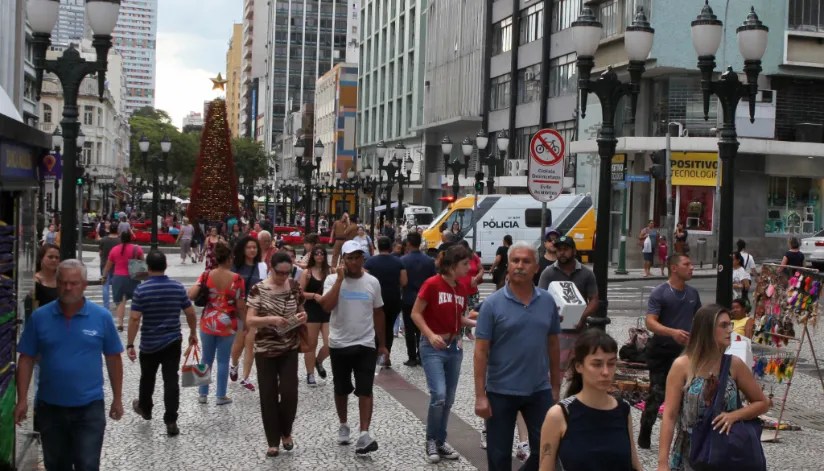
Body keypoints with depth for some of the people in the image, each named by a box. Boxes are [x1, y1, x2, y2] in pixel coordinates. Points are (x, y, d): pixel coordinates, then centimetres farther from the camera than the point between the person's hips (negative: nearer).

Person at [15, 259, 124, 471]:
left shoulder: (102, 317, -6)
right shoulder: (39, 317, -3)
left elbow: (113, 359, 2)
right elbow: (26, 359, 1)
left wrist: (117, 399, 4)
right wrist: (22, 399, -4)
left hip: (89, 408, -2)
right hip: (50, 407, 2)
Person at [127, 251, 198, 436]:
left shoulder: (141, 289, -13)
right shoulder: (178, 287, -4)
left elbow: (134, 319, -15)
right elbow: (190, 313, 0)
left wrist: (130, 345, -10)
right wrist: (193, 333, 15)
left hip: (149, 343, -1)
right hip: (173, 342, 1)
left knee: (147, 378, 21)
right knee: (171, 380, 0)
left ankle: (144, 408, 43)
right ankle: (171, 421, -3)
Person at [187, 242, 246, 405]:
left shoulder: (206, 275, -5)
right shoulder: (237, 279, -13)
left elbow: (191, 295, -13)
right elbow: (241, 306, -10)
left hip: (208, 323, 3)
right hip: (227, 325, -2)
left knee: (206, 359, 16)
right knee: (223, 360, 8)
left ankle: (203, 394, 22)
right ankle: (221, 396, 15)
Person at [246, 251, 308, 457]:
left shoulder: (294, 287, 2)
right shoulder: (258, 289, -9)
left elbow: (300, 312, 15)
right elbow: (250, 320, -12)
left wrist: (302, 317, -9)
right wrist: (271, 319, -28)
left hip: (289, 349, 2)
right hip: (265, 350, -2)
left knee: (289, 392, -5)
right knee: (269, 396, 3)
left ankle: (286, 432, 21)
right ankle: (273, 441, 16)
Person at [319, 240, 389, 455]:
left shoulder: (372, 282, 1)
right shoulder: (333, 279, -6)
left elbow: (378, 314, 10)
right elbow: (327, 306, -23)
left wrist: (382, 344, 12)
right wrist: (340, 279, -22)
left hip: (366, 345, 1)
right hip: (339, 344, 0)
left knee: (365, 390, -8)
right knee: (341, 390, 14)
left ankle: (364, 435, -13)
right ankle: (343, 426, 34)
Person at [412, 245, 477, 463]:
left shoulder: (463, 288, 4)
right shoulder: (432, 284, -14)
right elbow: (415, 313, -11)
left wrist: (476, 323, 0)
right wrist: (431, 335, -22)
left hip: (454, 346, 6)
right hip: (433, 347, -6)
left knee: (449, 399, 10)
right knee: (438, 395, -16)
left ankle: (440, 441, 24)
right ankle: (430, 441, 4)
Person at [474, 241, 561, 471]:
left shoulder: (547, 301, 3)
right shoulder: (492, 304, -8)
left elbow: (553, 346, 11)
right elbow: (481, 351, -9)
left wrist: (555, 386, 10)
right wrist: (480, 395, -13)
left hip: (539, 390, 3)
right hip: (501, 392, -3)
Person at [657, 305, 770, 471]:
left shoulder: (734, 365, -3)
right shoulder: (682, 366, -10)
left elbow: (762, 403, 7)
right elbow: (669, 416, -10)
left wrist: (734, 416, -12)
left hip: (726, 455, 2)